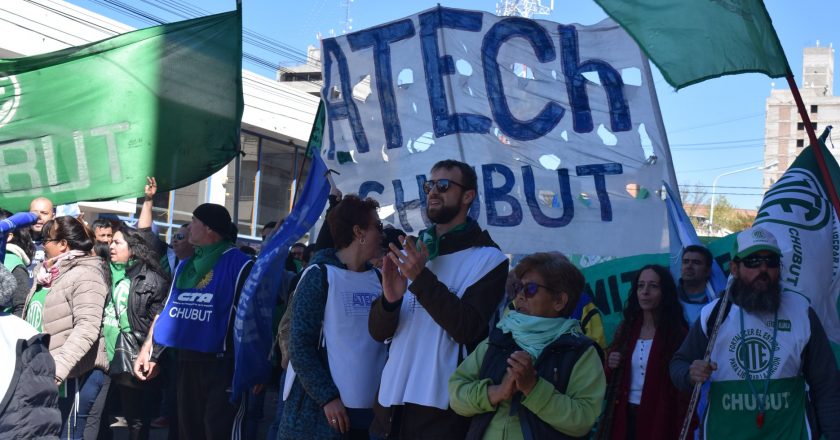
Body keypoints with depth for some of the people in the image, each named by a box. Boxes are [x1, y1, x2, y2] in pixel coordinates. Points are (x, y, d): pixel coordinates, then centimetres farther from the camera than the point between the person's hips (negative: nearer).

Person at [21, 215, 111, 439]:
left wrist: (57, 369, -32)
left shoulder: (85, 275, -11)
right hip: (44, 376, 9)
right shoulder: (46, 274, 16)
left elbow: (87, 329, -23)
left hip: (77, 376, -9)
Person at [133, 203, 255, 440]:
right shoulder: (185, 265, 13)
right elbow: (166, 308, 17)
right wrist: (148, 350, 9)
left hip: (221, 364, -7)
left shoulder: (239, 264, -10)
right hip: (186, 361, 7)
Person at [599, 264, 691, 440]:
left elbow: (684, 388, -11)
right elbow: (612, 379, 16)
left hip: (658, 419, -4)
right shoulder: (626, 328, 7)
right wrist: (610, 366, -5)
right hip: (624, 416, 4)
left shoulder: (678, 333, -8)